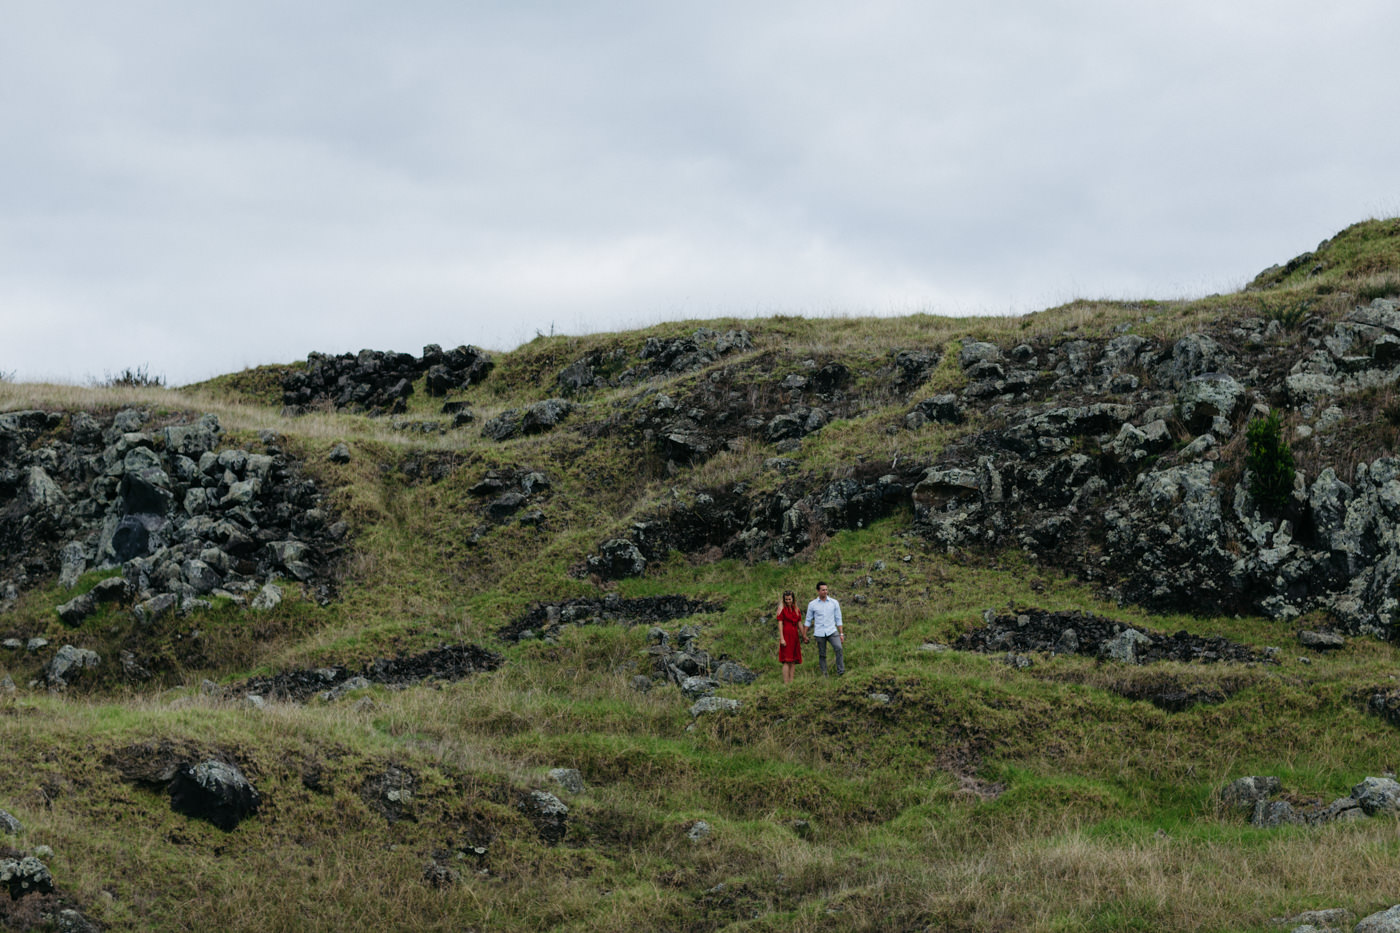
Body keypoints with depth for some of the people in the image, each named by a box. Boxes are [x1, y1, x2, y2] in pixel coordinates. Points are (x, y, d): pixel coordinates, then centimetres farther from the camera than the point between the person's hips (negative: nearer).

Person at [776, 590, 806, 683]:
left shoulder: (796, 609, 12)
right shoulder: (782, 608, -4)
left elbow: (799, 623, 17)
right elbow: (780, 624, -9)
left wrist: (803, 636, 19)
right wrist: (781, 639, -15)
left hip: (795, 636, 6)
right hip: (786, 635, -6)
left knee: (794, 661, 4)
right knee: (787, 661, -11)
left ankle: (791, 682, 7)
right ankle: (786, 683, -14)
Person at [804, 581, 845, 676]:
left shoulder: (834, 603, 4)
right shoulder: (812, 605, 4)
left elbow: (838, 619, 7)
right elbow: (808, 621, 11)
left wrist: (841, 634, 3)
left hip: (832, 631, -1)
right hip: (819, 633, 1)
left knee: (838, 648, -23)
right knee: (822, 655, 3)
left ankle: (840, 671, -19)